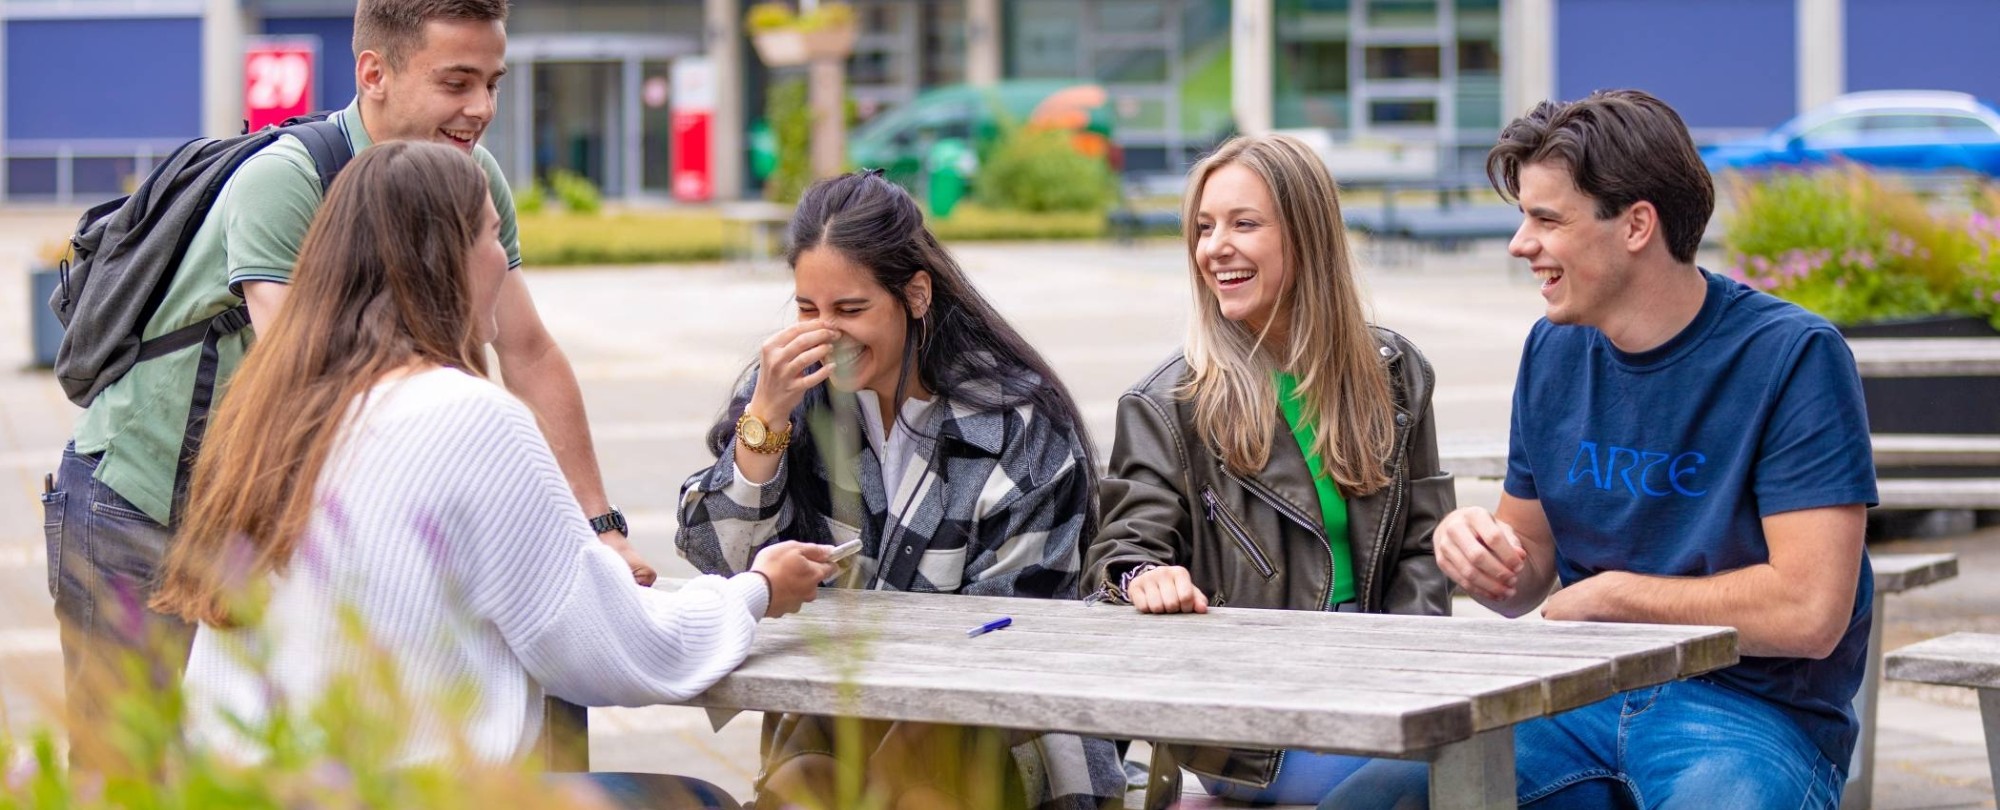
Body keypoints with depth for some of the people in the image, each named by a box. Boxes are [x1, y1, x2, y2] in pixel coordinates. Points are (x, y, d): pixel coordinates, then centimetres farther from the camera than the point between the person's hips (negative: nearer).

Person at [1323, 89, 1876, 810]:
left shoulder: (1791, 356, -11)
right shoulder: (1553, 351, 9)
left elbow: (1808, 612, -19)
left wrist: (1611, 594, -7)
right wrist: (1471, 546, -8)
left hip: (1753, 712, -5)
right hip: (1581, 700, 5)